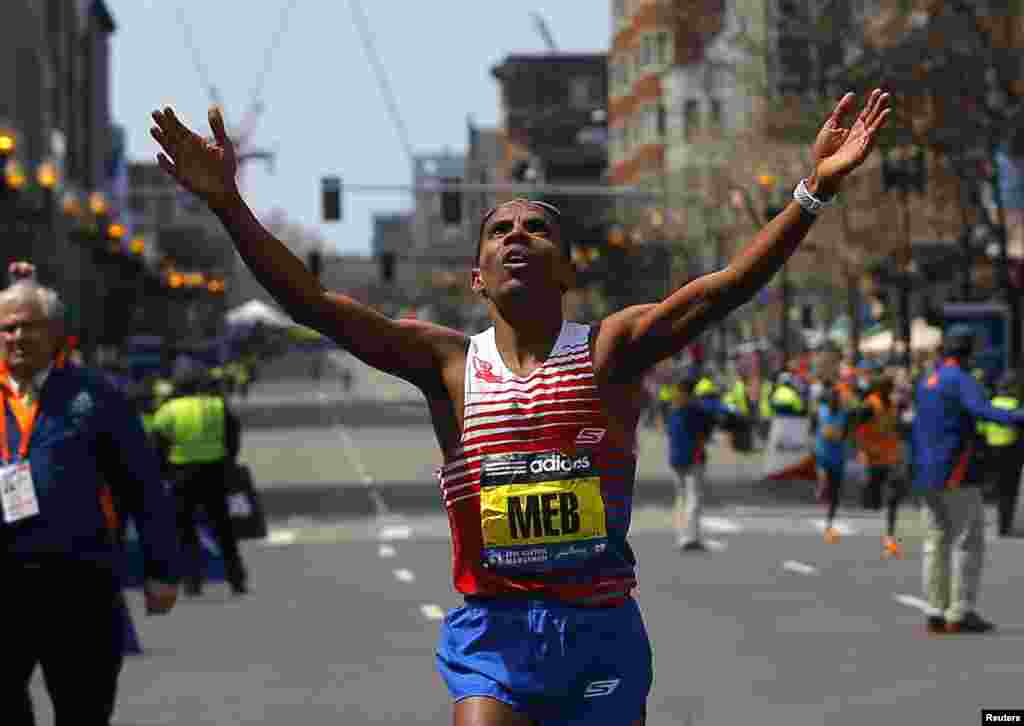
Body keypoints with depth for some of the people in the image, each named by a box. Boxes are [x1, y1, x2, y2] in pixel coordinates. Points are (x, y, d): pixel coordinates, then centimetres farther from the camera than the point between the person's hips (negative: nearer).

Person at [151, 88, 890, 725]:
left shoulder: (608, 351, -2)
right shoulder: (448, 362, 1)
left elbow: (724, 288, -14)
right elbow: (315, 304, -8)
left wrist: (814, 190, -26)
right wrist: (229, 205, -18)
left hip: (600, 627, 0)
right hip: (492, 630, 0)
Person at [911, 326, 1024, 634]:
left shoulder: (926, 382, 14)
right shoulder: (961, 380, -11)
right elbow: (982, 409, -31)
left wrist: (916, 465, 32)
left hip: (928, 475, 8)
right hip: (956, 474, -8)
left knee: (936, 543, 10)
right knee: (969, 543, -5)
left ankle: (936, 613, 10)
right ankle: (961, 613, -9)